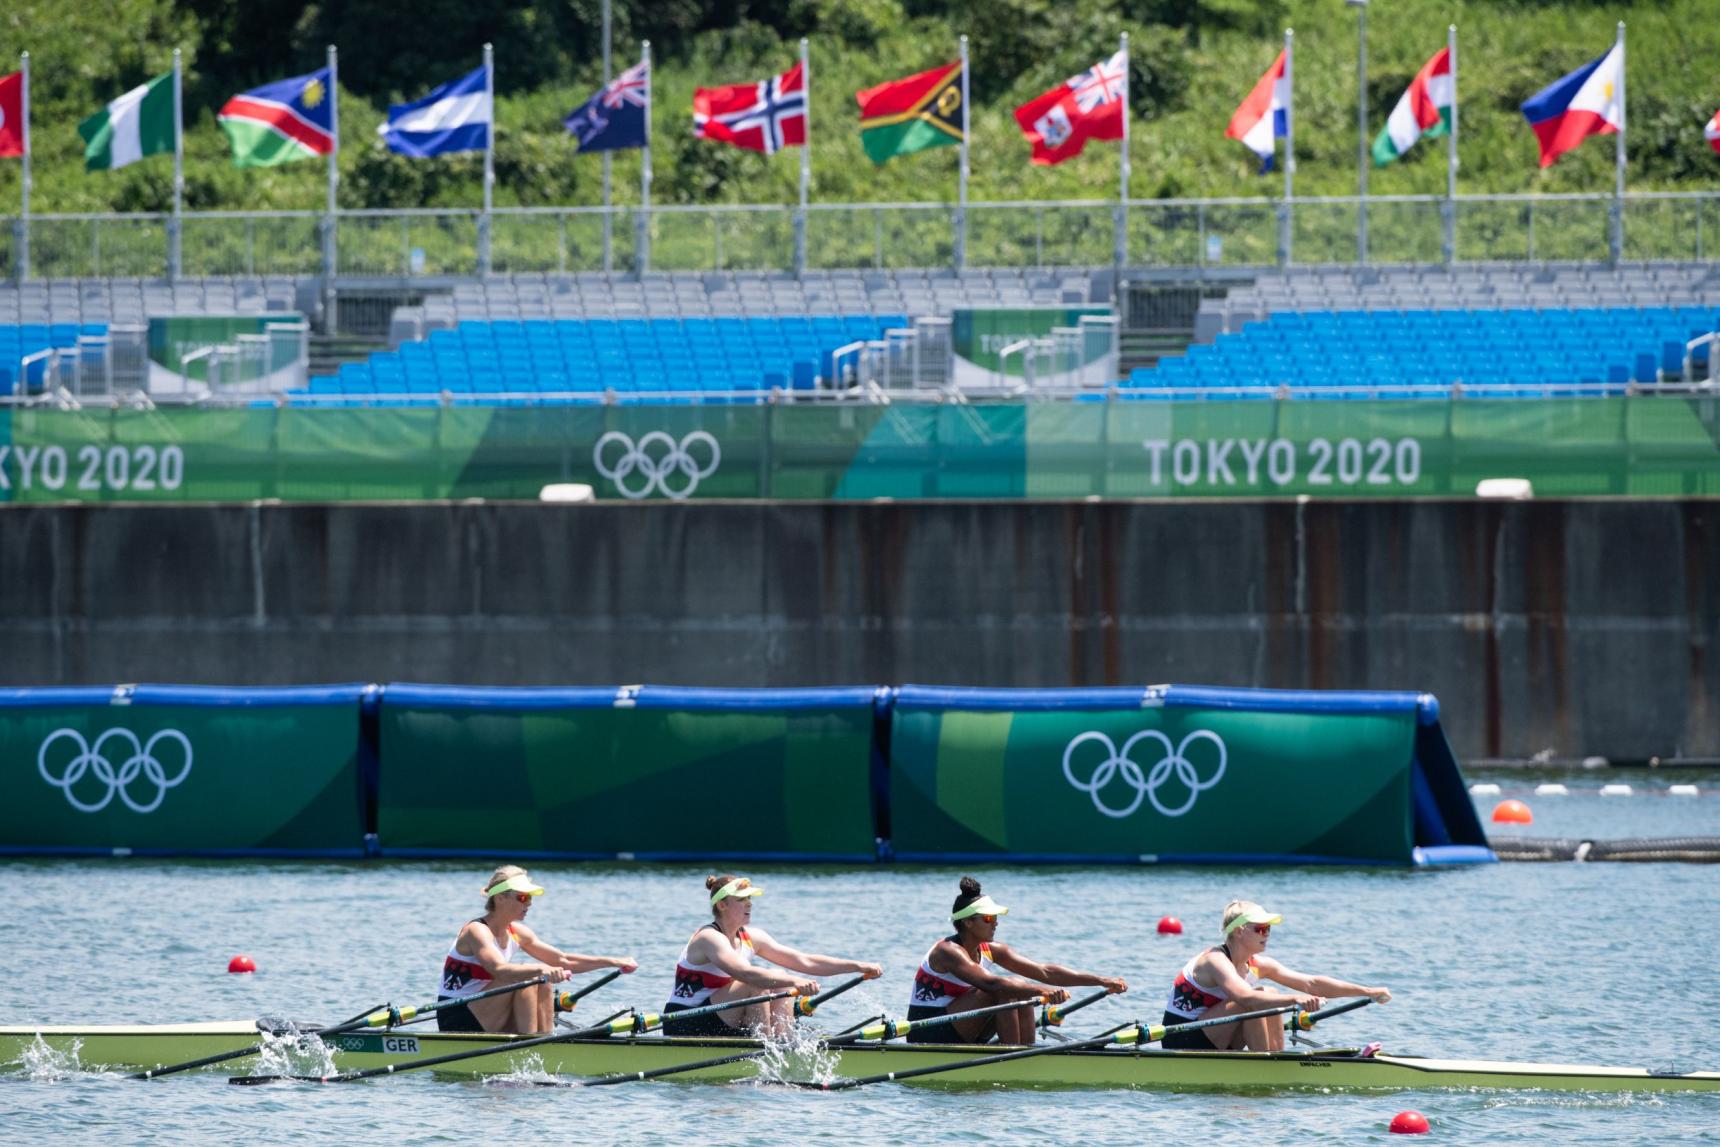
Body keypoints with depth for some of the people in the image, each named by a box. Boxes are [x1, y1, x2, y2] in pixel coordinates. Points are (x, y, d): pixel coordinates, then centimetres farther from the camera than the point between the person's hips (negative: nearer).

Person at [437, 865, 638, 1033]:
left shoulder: (516, 933, 9)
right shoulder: (477, 931, -17)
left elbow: (563, 960, 11)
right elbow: (499, 970, -36)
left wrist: (612, 962, 3)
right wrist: (541, 970, -49)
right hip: (458, 1021, -8)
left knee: (544, 982, -5)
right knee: (525, 977, -22)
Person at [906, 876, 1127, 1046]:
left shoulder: (992, 951, 6)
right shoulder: (949, 951, -19)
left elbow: (1045, 972, 2)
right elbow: (989, 982, -36)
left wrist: (1101, 981, -6)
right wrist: (1041, 991, -44)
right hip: (928, 1036, -9)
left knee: (1022, 994, -2)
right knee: (1004, 992, -22)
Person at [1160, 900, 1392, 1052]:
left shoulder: (1259, 965, 4)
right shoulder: (1215, 961, -20)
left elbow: (1312, 984, 1)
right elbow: (1245, 996, -40)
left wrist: (1368, 992, -5)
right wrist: (1294, 999, -48)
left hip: (1215, 1043, 8)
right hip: (1183, 1044, -8)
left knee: (1271, 996, -2)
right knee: (1258, 999, -22)